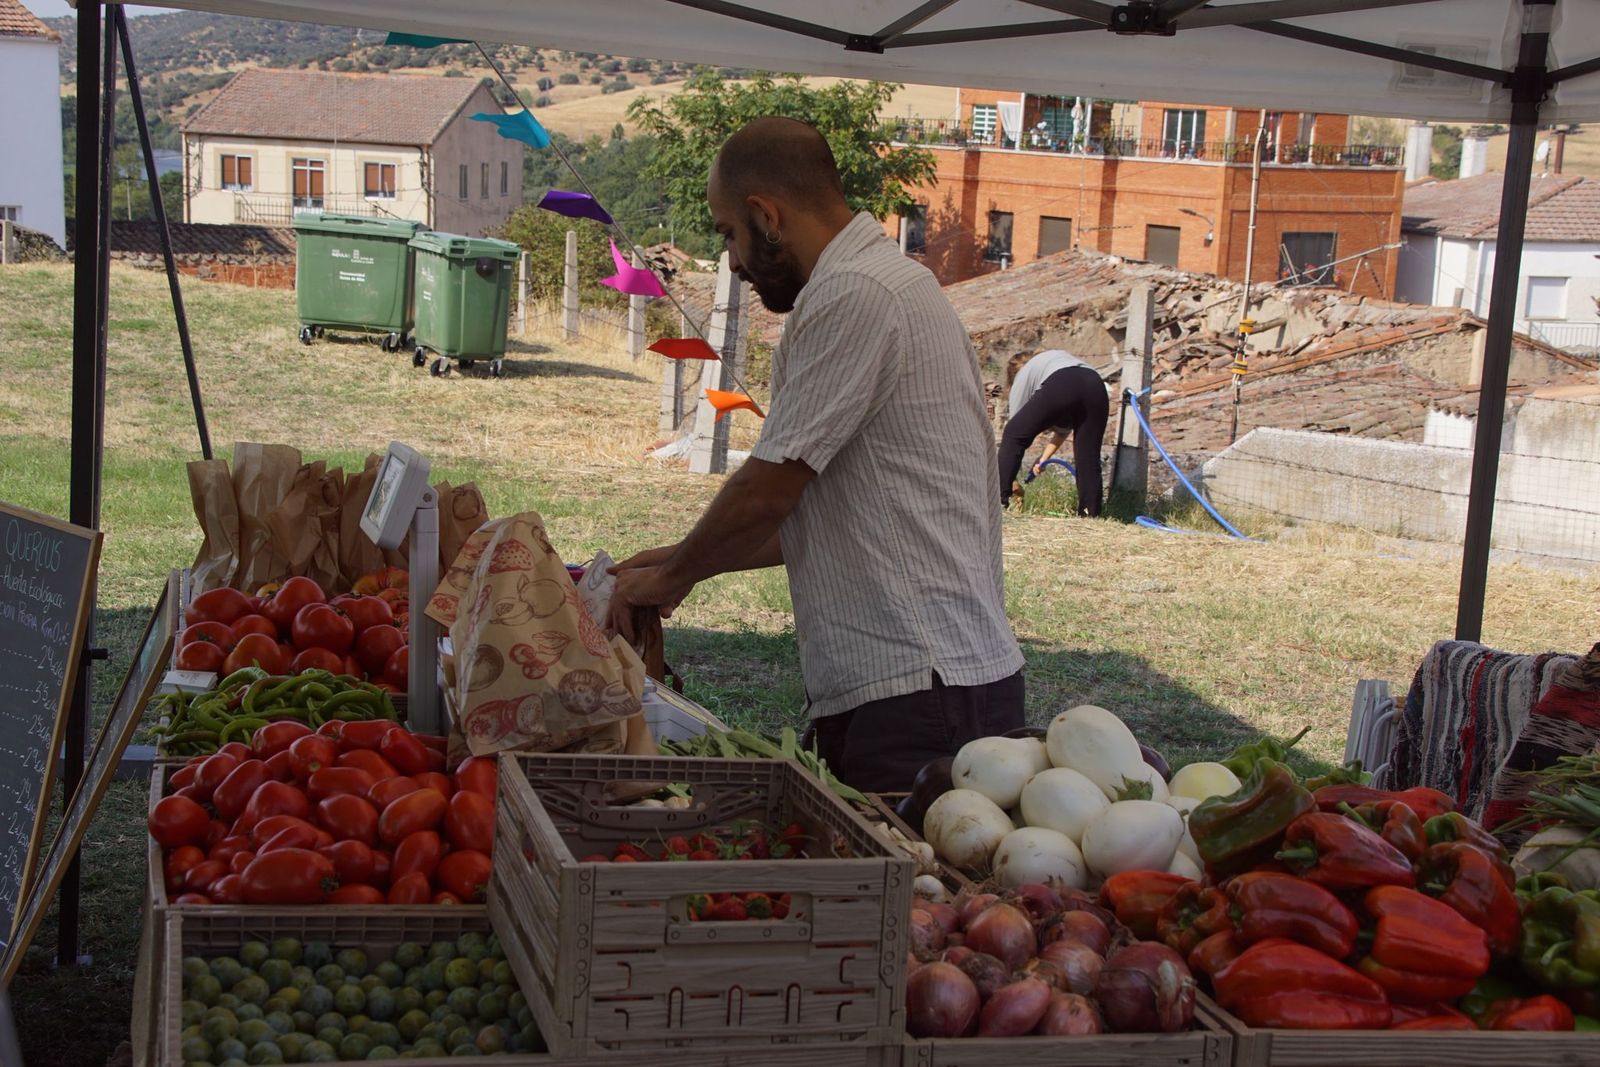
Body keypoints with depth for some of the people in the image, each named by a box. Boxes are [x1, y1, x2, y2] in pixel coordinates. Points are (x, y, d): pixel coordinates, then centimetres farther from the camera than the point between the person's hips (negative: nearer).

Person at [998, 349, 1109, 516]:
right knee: (1088, 457, 14)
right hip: (1096, 388, 5)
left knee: (1012, 435, 9)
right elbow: (1064, 428, 41)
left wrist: (1012, 480, 30)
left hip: (1060, 388, -5)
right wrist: (1044, 458, 42)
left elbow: (1016, 428, 26)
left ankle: (998, 500, 3)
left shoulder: (1022, 377, 30)